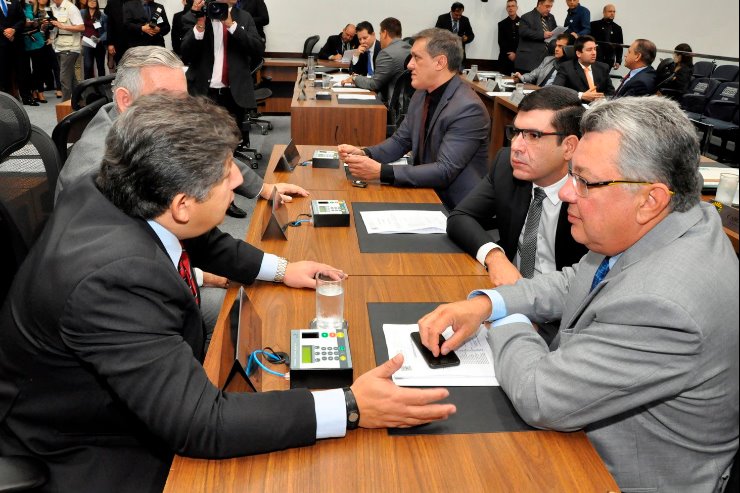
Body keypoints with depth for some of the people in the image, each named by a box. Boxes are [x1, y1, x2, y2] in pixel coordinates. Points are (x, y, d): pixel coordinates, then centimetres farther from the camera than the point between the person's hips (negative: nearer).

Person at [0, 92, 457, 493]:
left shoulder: (120, 195, -13)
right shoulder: (114, 278, -39)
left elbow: (202, 241, 10)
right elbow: (200, 424, -37)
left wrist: (280, 268, 8)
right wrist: (351, 408, -36)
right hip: (90, 452, -7)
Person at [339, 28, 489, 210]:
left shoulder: (468, 109, -21)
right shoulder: (421, 95, 4)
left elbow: (444, 171, -26)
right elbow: (400, 141, 13)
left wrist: (381, 172, -29)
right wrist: (364, 153, -7)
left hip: (454, 208, -7)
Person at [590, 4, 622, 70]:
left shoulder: (617, 28, 13)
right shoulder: (594, 25, 5)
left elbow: (619, 46, 12)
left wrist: (618, 61, 5)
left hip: (609, 60, 2)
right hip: (596, 59, -2)